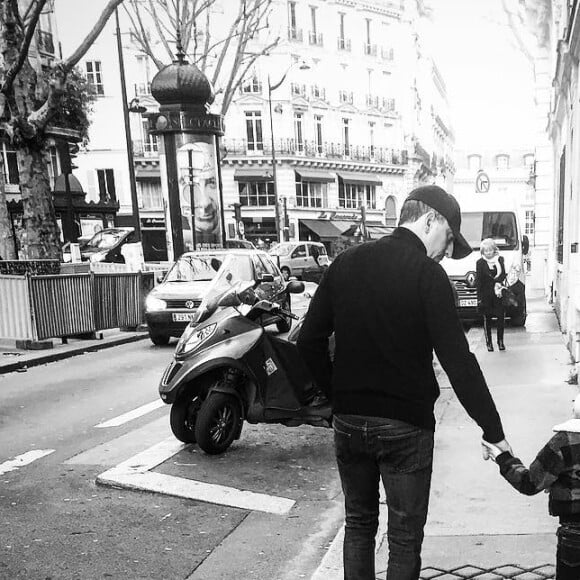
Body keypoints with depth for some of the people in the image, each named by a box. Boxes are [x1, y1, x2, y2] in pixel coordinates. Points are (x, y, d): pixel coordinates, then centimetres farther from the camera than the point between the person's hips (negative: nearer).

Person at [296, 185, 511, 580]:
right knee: (405, 538, 13)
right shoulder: (427, 274, -13)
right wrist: (494, 432, -13)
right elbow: (458, 361, -18)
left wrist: (337, 396, 13)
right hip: (406, 425, -4)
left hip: (349, 423, 5)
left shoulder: (346, 263, 2)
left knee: (358, 523, 22)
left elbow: (310, 342, 4)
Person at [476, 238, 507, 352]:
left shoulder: (500, 260, 5)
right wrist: (479, 298, -9)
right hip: (486, 295, -2)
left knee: (501, 318, 2)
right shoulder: (480, 263, -3)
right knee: (487, 319, 2)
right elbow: (478, 281, -4)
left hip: (498, 294, 2)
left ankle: (500, 341, 16)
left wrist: (498, 283, -18)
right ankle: (489, 342, 12)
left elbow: (503, 275, 4)